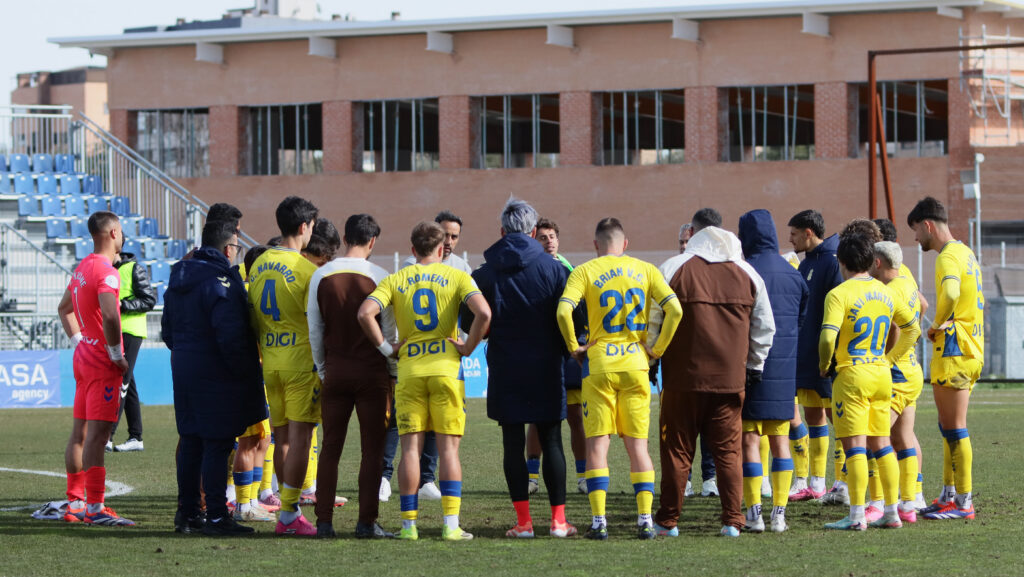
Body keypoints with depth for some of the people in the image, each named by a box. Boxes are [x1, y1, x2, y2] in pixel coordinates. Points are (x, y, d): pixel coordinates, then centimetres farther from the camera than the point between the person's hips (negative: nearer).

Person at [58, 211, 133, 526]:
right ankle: (95, 508, -12)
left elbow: (64, 308, 26)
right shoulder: (106, 272, -17)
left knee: (80, 432, 13)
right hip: (103, 364, -10)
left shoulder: (82, 268, 12)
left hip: (84, 358, 10)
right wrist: (117, 355, -20)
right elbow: (109, 316, -31)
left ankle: (75, 503, 20)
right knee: (97, 434, -10)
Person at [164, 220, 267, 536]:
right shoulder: (222, 282, -17)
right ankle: (216, 516, -7)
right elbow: (231, 336, -22)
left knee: (191, 442, 14)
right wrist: (245, 372, -13)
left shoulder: (178, 280, 12)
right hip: (217, 378, -9)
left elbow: (168, 329, 19)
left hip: (184, 371, 9)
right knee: (217, 445, -6)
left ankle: (187, 511, 19)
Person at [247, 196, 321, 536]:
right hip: (301, 360, -7)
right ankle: (289, 514, -7)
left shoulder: (258, 265, 8)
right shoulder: (306, 269, -13)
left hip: (270, 362, 7)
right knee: (299, 436, -4)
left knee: (282, 437, 11)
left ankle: (288, 514, 15)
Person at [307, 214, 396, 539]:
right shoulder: (378, 277, -7)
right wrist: (394, 372, 5)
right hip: (372, 371, -3)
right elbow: (388, 330, -5)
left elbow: (314, 331, 8)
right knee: (372, 449, 1)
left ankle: (324, 522, 5)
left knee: (330, 448, 7)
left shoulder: (321, 277, 3)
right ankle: (367, 522, -2)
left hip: (335, 370, 3)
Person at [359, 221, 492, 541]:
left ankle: (409, 524, 4)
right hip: (446, 368, -1)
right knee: (448, 447, 2)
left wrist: (386, 347, 1)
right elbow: (483, 313, -15)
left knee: (410, 448, 4)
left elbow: (365, 313, -9)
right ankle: (451, 524, -3)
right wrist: (468, 347, -3)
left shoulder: (395, 280, 5)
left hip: (409, 371, 1)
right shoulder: (457, 277, 1)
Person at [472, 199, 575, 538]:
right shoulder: (554, 269, -2)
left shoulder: (484, 275, -3)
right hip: (546, 369, 1)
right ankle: (558, 520, 3)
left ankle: (523, 521, 0)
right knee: (551, 441, 6)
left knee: (513, 443, 3)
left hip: (505, 369, 0)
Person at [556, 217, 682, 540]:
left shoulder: (585, 272, -1)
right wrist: (657, 350, 4)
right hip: (635, 365, 2)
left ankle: (599, 521, -5)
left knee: (597, 443, 2)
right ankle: (645, 519, 1)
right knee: (637, 444, 8)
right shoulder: (645, 270, 6)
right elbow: (675, 310, -4)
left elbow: (563, 310, -16)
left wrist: (574, 347, -3)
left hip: (599, 365, -2)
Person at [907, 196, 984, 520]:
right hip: (970, 348, 10)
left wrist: (938, 325, -19)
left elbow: (950, 293, -36)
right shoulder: (965, 253, 17)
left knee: (955, 429, -6)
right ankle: (949, 496, 21)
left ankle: (964, 503, -4)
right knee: (950, 428, 16)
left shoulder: (948, 257, -15)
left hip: (954, 350, -10)